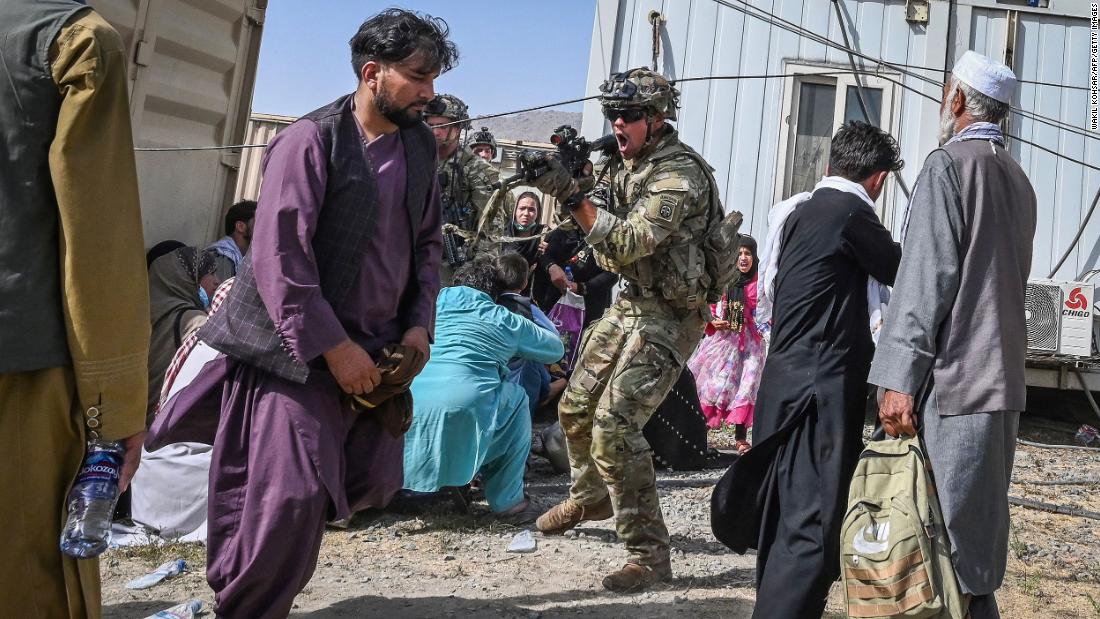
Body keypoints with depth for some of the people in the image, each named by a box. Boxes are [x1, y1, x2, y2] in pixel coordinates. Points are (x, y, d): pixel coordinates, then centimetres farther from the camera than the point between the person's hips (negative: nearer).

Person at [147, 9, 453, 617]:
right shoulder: (311, 139, -12)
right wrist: (332, 346, -19)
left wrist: (419, 324, 2)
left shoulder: (420, 145, 8)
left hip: (377, 348, 7)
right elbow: (278, 255, -18)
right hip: (301, 346, -7)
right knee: (294, 493, -8)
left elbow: (426, 243, 15)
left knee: (373, 482, 11)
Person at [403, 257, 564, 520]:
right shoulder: (505, 320, 18)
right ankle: (507, 500, 21)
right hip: (463, 408, -4)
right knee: (516, 398, 23)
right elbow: (556, 349, 31)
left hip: (406, 407, 4)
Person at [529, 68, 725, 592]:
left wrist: (573, 197, -35)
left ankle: (649, 553, -6)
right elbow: (613, 241, 11)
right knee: (576, 408, 15)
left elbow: (630, 244, -29)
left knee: (614, 427, -18)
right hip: (629, 303, 9)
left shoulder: (679, 174, -20)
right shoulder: (627, 162, 8)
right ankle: (588, 498, 41)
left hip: (668, 316, -9)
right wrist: (571, 174, -4)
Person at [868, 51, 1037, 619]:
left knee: (948, 535, -5)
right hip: (1004, 379, 9)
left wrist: (899, 380, -17)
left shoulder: (949, 165, -8)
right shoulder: (1019, 180, 17)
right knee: (981, 527, 15)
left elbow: (925, 279, -16)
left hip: (955, 379, -9)